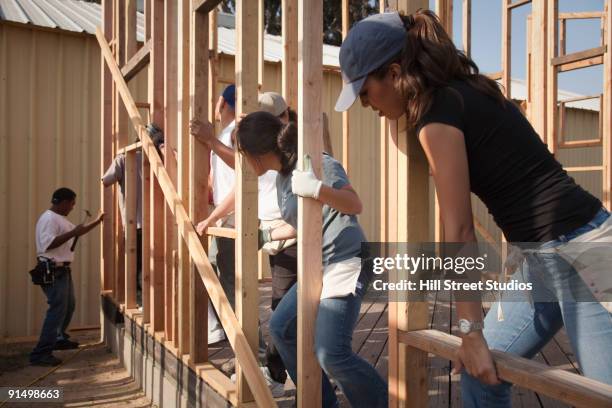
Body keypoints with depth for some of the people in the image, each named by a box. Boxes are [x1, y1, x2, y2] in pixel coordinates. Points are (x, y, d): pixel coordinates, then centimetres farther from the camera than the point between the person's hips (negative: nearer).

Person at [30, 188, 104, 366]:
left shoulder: (60, 219, 16)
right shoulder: (49, 218, -16)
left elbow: (78, 232, 30)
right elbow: (47, 244, -29)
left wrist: (97, 221, 29)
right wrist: (72, 233, -25)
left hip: (62, 270, 11)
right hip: (52, 271, -11)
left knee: (68, 305, 21)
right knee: (58, 309, -15)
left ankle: (59, 339, 38)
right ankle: (41, 353, -15)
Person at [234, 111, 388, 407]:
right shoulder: (281, 177, 12)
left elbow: (355, 205, -21)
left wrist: (318, 190, -36)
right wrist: (265, 236, 25)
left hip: (345, 264, -10)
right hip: (316, 267, 10)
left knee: (331, 354, -17)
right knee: (281, 327, 13)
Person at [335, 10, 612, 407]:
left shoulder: (437, 116, -17)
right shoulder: (463, 92, 10)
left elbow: (459, 230, -17)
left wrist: (471, 331, -13)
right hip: (546, 256, 10)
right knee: (481, 373, 15)